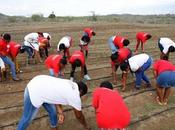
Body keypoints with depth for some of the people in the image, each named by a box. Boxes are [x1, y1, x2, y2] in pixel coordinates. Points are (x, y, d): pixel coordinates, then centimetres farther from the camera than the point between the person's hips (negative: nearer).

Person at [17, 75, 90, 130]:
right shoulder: (75, 97, -10)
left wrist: (60, 112, 6)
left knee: (52, 111, 20)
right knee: (28, 118, 12)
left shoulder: (71, 85, 9)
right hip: (34, 92, -9)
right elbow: (79, 116, 5)